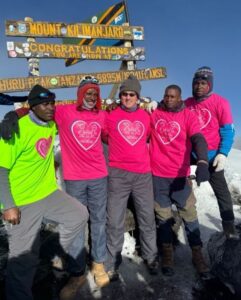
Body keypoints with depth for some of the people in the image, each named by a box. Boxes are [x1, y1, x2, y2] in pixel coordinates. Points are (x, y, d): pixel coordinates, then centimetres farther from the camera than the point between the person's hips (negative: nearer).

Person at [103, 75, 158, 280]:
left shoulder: (146, 116, 9)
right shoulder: (110, 116, 1)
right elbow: (104, 135, 13)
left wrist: (136, 148, 13)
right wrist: (118, 147, 9)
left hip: (143, 173, 3)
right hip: (118, 174, -2)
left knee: (147, 217, 12)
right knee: (115, 221, 3)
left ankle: (151, 257, 31)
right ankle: (113, 263, 19)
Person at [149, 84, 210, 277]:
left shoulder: (188, 116, -2)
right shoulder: (153, 113, 3)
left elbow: (198, 139, -17)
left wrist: (202, 162, -33)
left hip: (180, 175, -1)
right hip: (157, 175, 1)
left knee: (190, 215, 8)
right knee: (163, 217, 12)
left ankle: (197, 254, 27)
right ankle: (167, 254, 30)